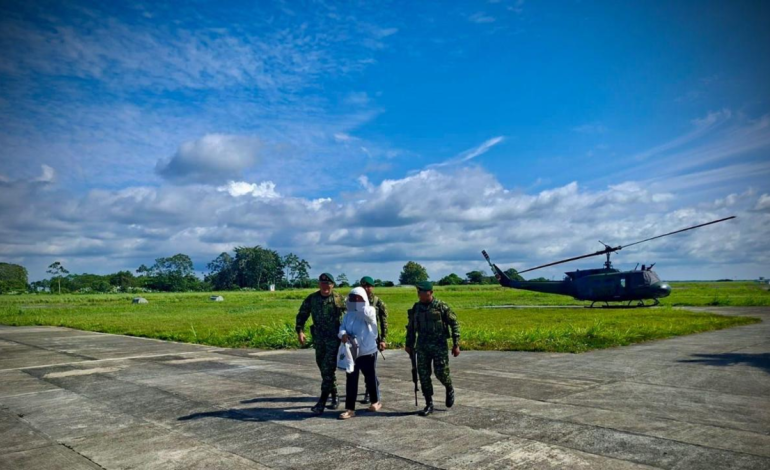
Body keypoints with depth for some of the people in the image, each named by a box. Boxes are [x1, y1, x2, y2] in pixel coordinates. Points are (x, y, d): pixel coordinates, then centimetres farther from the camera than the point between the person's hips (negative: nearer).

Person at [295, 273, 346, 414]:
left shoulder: (339, 299, -4)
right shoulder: (311, 299, 4)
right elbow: (302, 315, 8)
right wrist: (300, 331, -5)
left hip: (334, 339, -4)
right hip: (319, 339, 4)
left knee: (328, 369, -10)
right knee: (324, 369, 13)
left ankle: (322, 402, -6)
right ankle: (334, 397, 29)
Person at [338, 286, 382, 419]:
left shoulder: (370, 311, -4)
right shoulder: (348, 315, 10)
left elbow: (367, 315, -26)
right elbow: (342, 327, 1)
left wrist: (360, 304, -11)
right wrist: (343, 334, -22)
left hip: (367, 352, -3)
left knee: (370, 378, 11)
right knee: (351, 380, 2)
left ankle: (375, 402, 33)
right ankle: (350, 409, 6)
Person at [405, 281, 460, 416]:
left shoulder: (441, 306, -8)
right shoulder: (416, 308, 6)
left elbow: (454, 324, -4)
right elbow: (411, 328, 17)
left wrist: (456, 344, -7)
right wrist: (409, 344, 14)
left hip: (439, 345, -4)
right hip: (422, 346, 4)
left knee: (441, 373, -4)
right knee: (423, 375, 2)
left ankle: (449, 390, 30)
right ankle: (429, 405, 13)